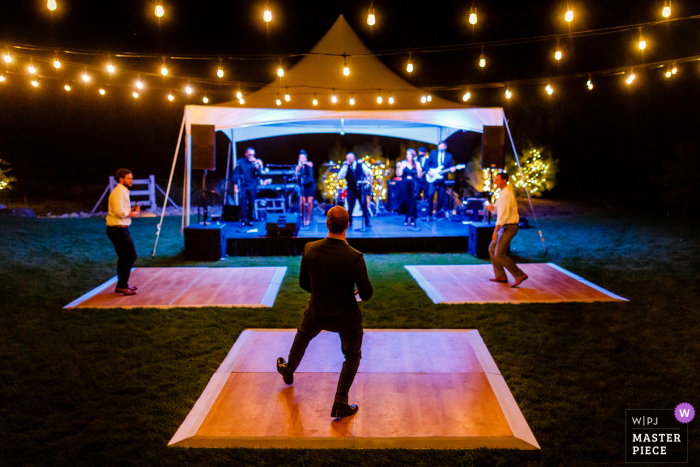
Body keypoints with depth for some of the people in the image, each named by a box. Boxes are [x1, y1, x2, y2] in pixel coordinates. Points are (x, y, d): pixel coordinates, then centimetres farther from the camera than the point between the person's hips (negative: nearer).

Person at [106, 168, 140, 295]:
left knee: (125, 257, 16)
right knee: (130, 256, -10)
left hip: (121, 229, 11)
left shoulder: (123, 191, 18)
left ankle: (122, 285, 25)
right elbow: (119, 212, -25)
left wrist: (132, 209, 8)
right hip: (118, 229, -11)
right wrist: (132, 213, -12)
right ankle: (122, 286, -5)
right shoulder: (118, 192, -15)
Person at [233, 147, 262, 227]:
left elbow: (259, 173, -5)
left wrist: (256, 165, -19)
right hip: (243, 185, -1)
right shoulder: (240, 162, 1)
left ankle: (250, 219, 13)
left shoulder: (256, 162, 5)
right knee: (243, 202, -6)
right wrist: (235, 184, -4)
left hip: (252, 185, 2)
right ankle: (243, 220, 0)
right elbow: (236, 173, 3)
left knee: (251, 203, 2)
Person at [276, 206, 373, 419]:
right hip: (346, 317, -3)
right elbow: (367, 294, -20)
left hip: (317, 313, 3)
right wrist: (360, 291, 5)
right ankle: (340, 404, 23)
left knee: (303, 334, 36)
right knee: (352, 357, 22)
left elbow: (304, 283, -3)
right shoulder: (354, 257, -28)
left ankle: (288, 370, 59)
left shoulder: (310, 249, -18)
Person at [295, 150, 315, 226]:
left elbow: (311, 165, -26)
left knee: (309, 202, -8)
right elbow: (296, 177, -3)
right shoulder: (298, 167, 5)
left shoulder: (309, 164, 0)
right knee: (302, 202, -12)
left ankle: (308, 218, 10)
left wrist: (304, 162, -45)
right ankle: (303, 218, 7)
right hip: (302, 186, 1)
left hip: (310, 185, -1)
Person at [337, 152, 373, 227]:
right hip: (351, 190, 1)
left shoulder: (361, 165, 4)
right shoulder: (345, 167, 5)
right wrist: (345, 166, -13)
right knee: (350, 207, 0)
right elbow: (340, 177, -9)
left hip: (361, 189, -1)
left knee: (364, 206, 1)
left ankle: (367, 222, 12)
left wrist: (368, 180, -14)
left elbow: (370, 172, 5)